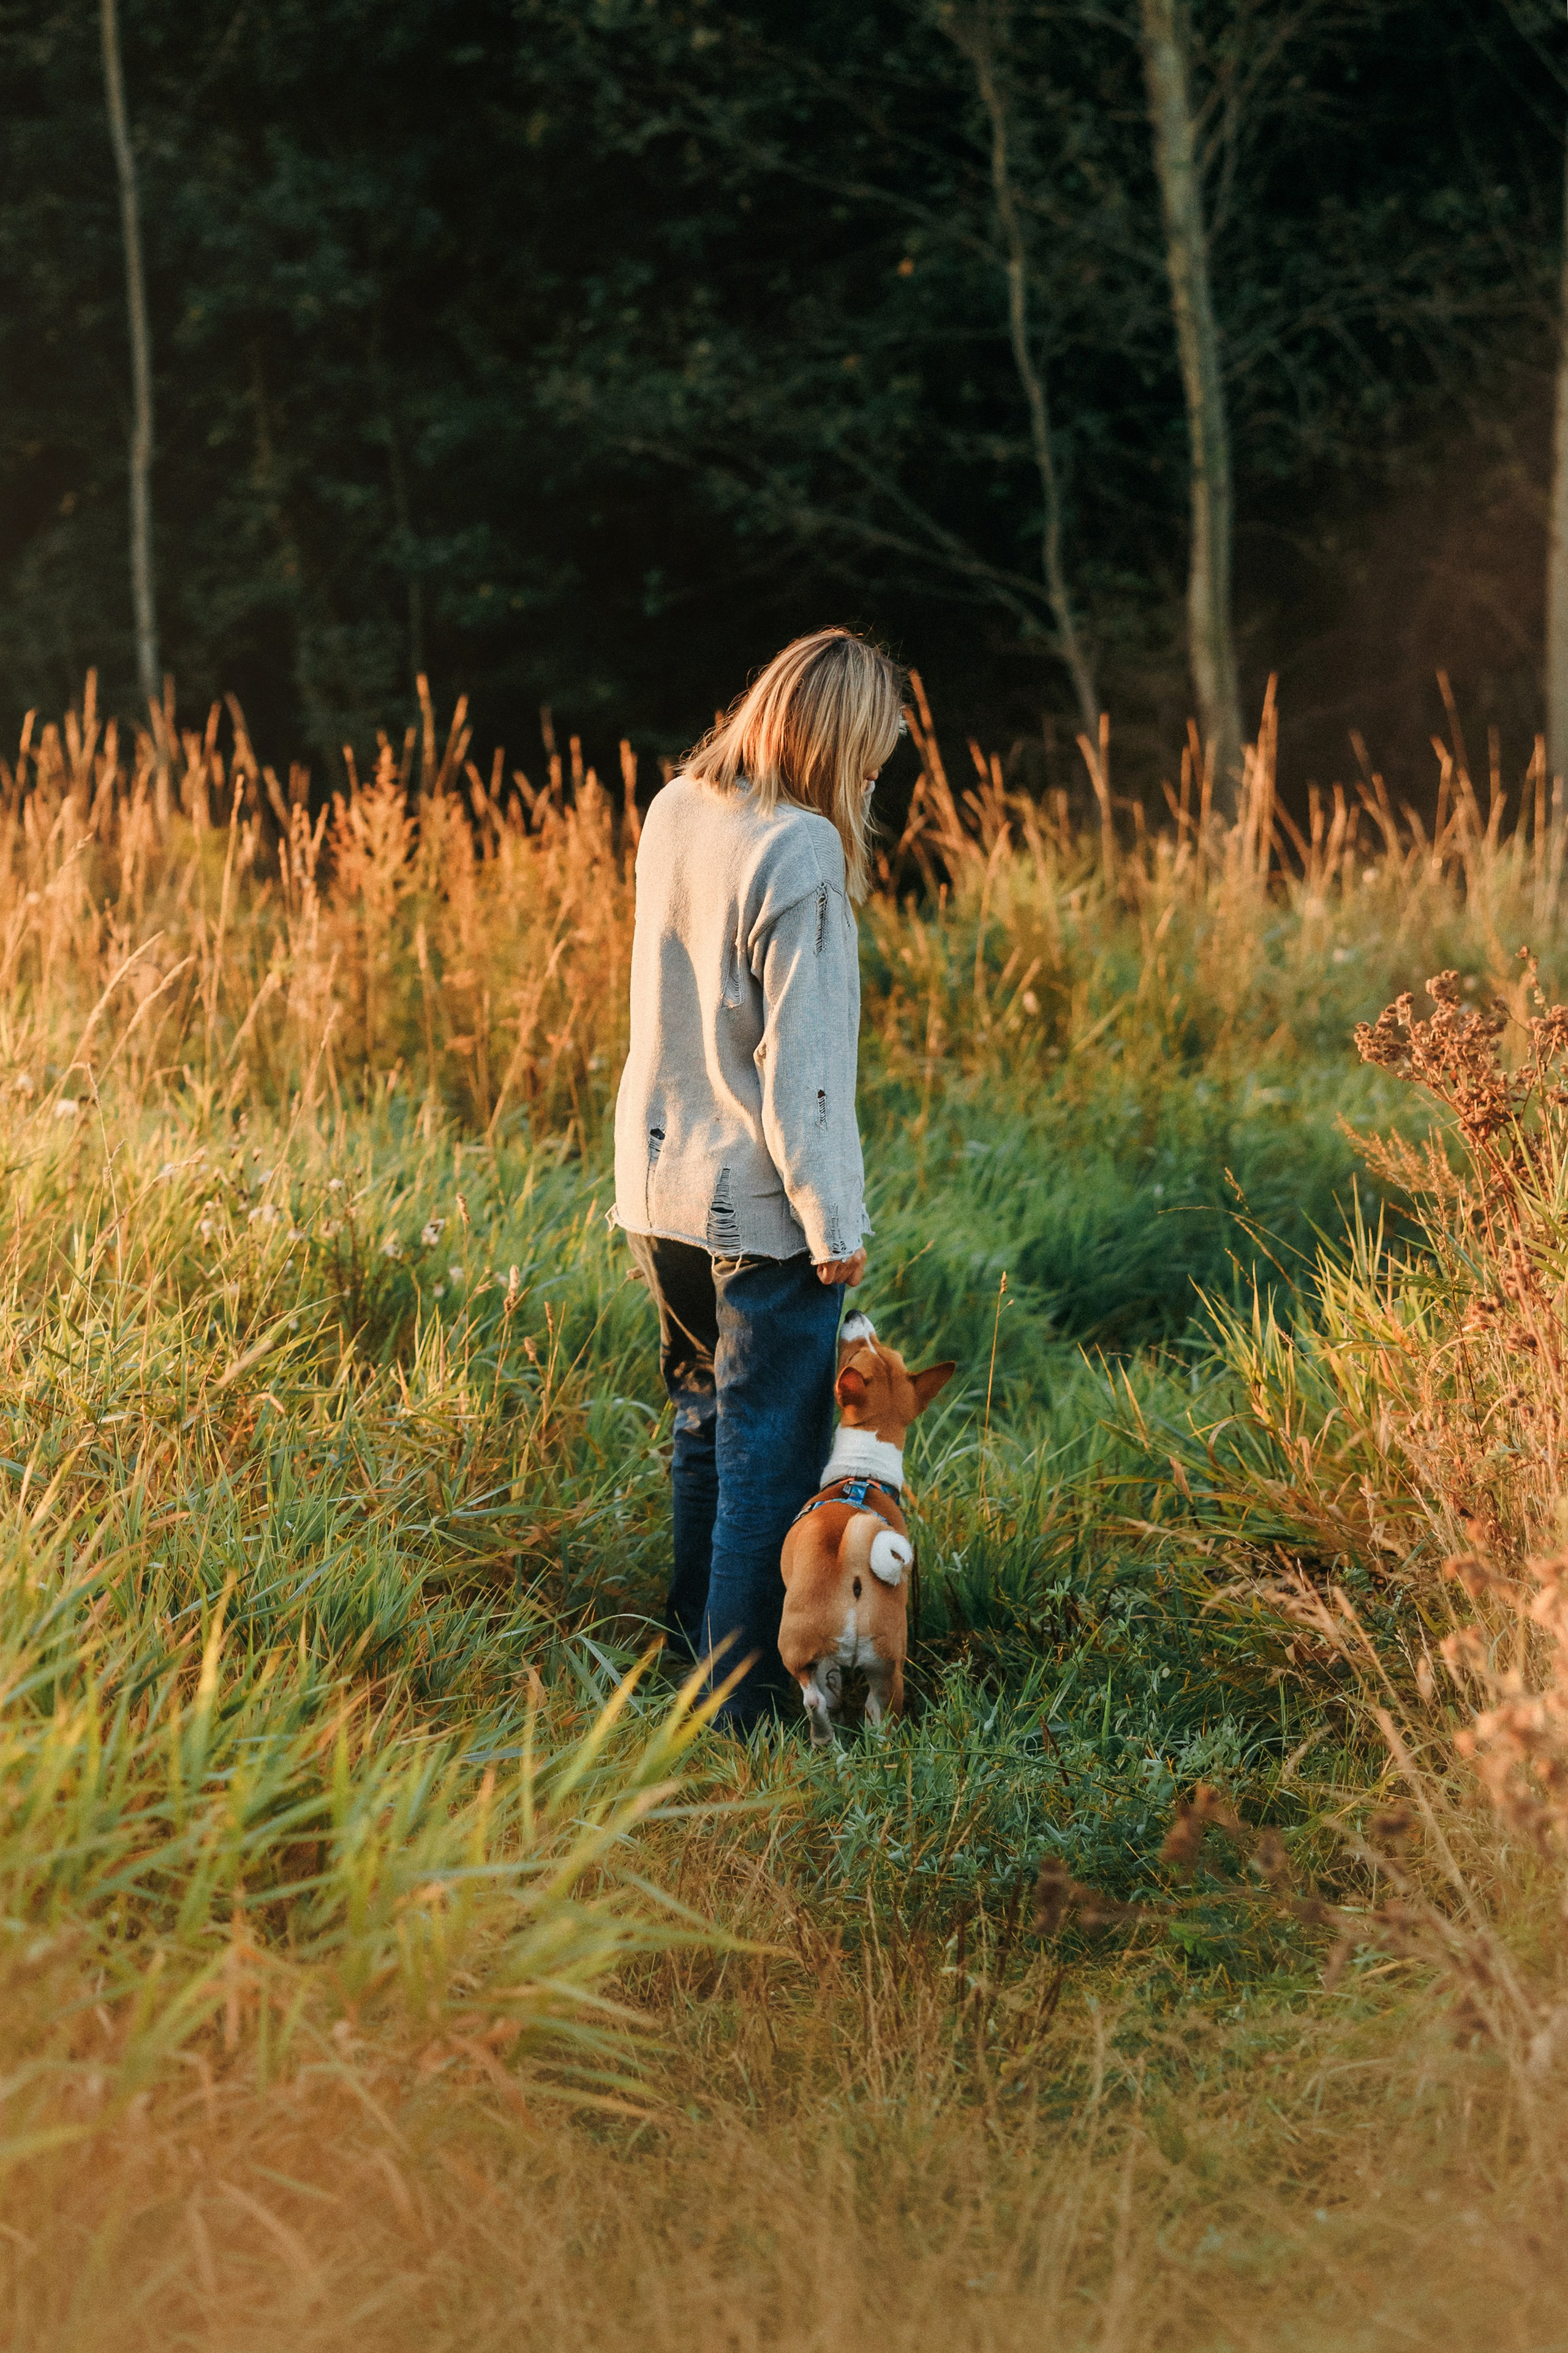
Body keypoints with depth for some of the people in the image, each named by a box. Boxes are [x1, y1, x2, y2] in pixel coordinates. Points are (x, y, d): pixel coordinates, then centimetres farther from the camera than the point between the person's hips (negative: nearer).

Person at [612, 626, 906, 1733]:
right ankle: (739, 1702, 4)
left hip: (660, 1184, 8)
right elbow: (800, 1062, -19)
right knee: (772, 1452, 1)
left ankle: (691, 1646, 33)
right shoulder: (800, 855, -20)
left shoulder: (674, 812, 2)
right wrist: (834, 1226, -14)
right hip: (759, 1205, -8)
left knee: (707, 1421, 22)